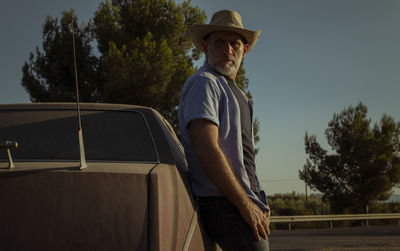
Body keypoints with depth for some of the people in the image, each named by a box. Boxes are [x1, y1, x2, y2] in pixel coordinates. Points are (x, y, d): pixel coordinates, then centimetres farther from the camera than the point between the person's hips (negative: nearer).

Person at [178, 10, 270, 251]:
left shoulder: (236, 93, 22)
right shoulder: (203, 83, -8)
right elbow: (206, 150, -20)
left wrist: (260, 203, 12)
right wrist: (246, 204, -20)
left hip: (248, 202, 9)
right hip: (224, 204, -9)